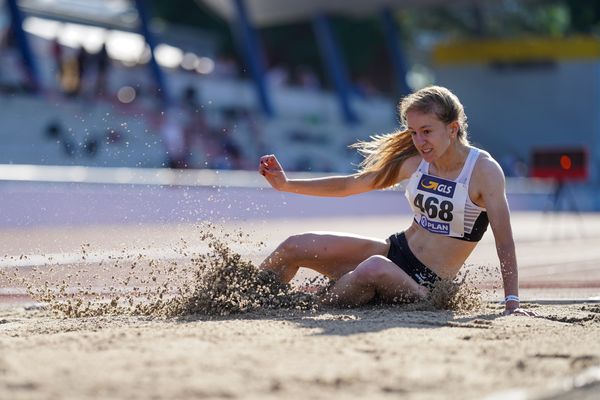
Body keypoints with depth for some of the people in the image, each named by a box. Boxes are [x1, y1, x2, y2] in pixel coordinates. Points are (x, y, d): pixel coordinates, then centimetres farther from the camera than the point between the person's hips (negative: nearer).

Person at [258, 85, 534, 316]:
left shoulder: (483, 170, -16)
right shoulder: (415, 161, 2)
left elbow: (504, 241, -19)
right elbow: (350, 185, 11)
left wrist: (511, 302, -27)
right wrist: (286, 185, 5)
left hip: (424, 286, -6)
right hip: (394, 251, 6)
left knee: (375, 268, -39)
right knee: (294, 247, -5)